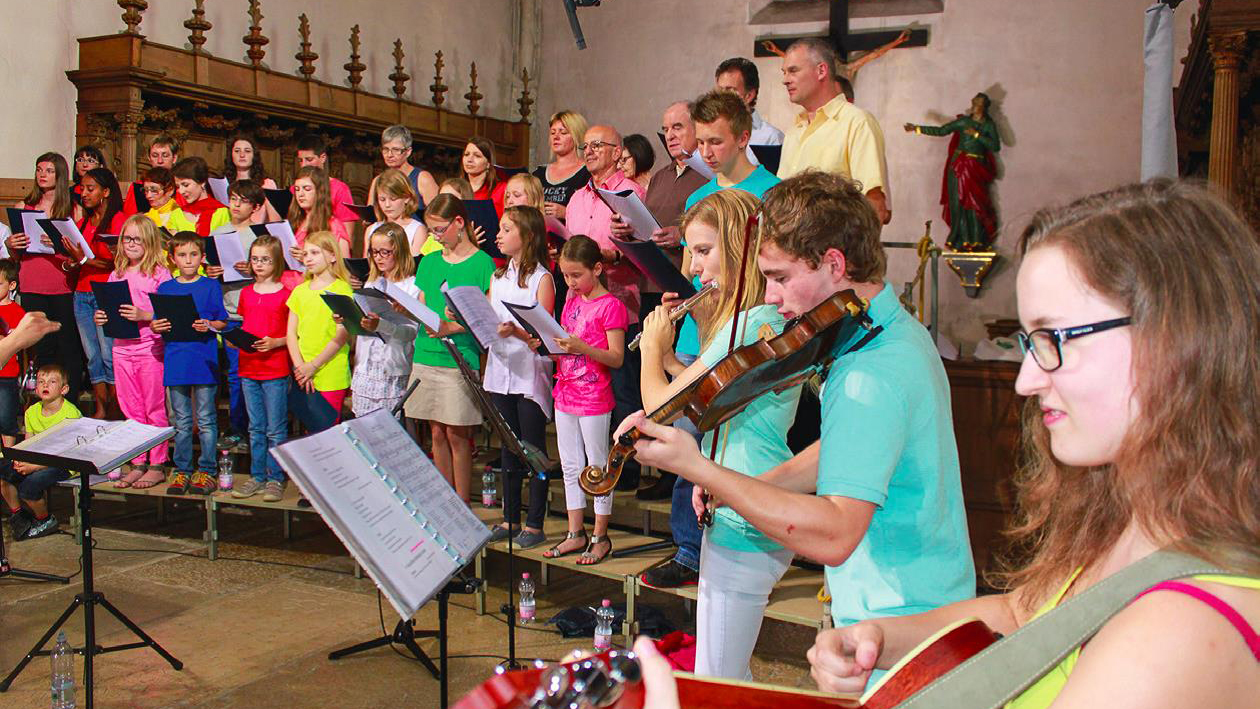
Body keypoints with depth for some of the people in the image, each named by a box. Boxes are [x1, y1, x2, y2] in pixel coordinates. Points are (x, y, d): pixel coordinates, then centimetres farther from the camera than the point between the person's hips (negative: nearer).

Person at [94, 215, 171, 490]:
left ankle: (157, 466, 9)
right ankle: (138, 463, 20)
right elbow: (110, 310, 19)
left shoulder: (159, 273, -5)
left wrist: (144, 315, -23)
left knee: (155, 410, 1)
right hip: (122, 348, 6)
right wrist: (100, 318, -1)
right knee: (131, 411, 11)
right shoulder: (116, 274, 13)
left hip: (151, 349, -6)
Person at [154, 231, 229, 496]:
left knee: (206, 420, 3)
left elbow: (223, 322, 2)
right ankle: (182, 470, 19)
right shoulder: (165, 288, 9)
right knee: (181, 422, 11)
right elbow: (157, 324, 13)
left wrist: (209, 326, -17)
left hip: (204, 361, -3)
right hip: (175, 362, 3)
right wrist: (156, 326, -9)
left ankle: (206, 470, 11)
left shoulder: (211, 286, 1)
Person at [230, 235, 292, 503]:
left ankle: (275, 479, 8)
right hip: (248, 368, 5)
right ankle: (257, 477, 19)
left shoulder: (286, 294, -5)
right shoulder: (246, 293, 11)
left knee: (276, 429, 0)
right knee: (256, 428, 12)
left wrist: (275, 343, -20)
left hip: (276, 371, -5)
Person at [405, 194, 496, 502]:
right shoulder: (429, 262, 14)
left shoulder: (482, 262, -4)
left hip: (460, 359, -5)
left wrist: (454, 327, -20)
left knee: (457, 434, -1)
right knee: (437, 433, 9)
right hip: (425, 358, 5)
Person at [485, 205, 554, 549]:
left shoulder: (541, 279, -7)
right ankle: (510, 518, 23)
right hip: (501, 371, 7)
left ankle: (534, 524, 9)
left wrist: (515, 330, -30)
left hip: (530, 374, -6)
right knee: (508, 449, 13)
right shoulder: (498, 277, 14)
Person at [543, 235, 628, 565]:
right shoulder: (571, 302, 12)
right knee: (570, 467, 13)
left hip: (595, 400, -8)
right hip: (565, 395, 8)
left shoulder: (611, 306, -11)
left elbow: (616, 358, -16)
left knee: (598, 468, 2)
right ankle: (575, 533, 23)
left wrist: (581, 347, -29)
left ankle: (600, 537, 12)